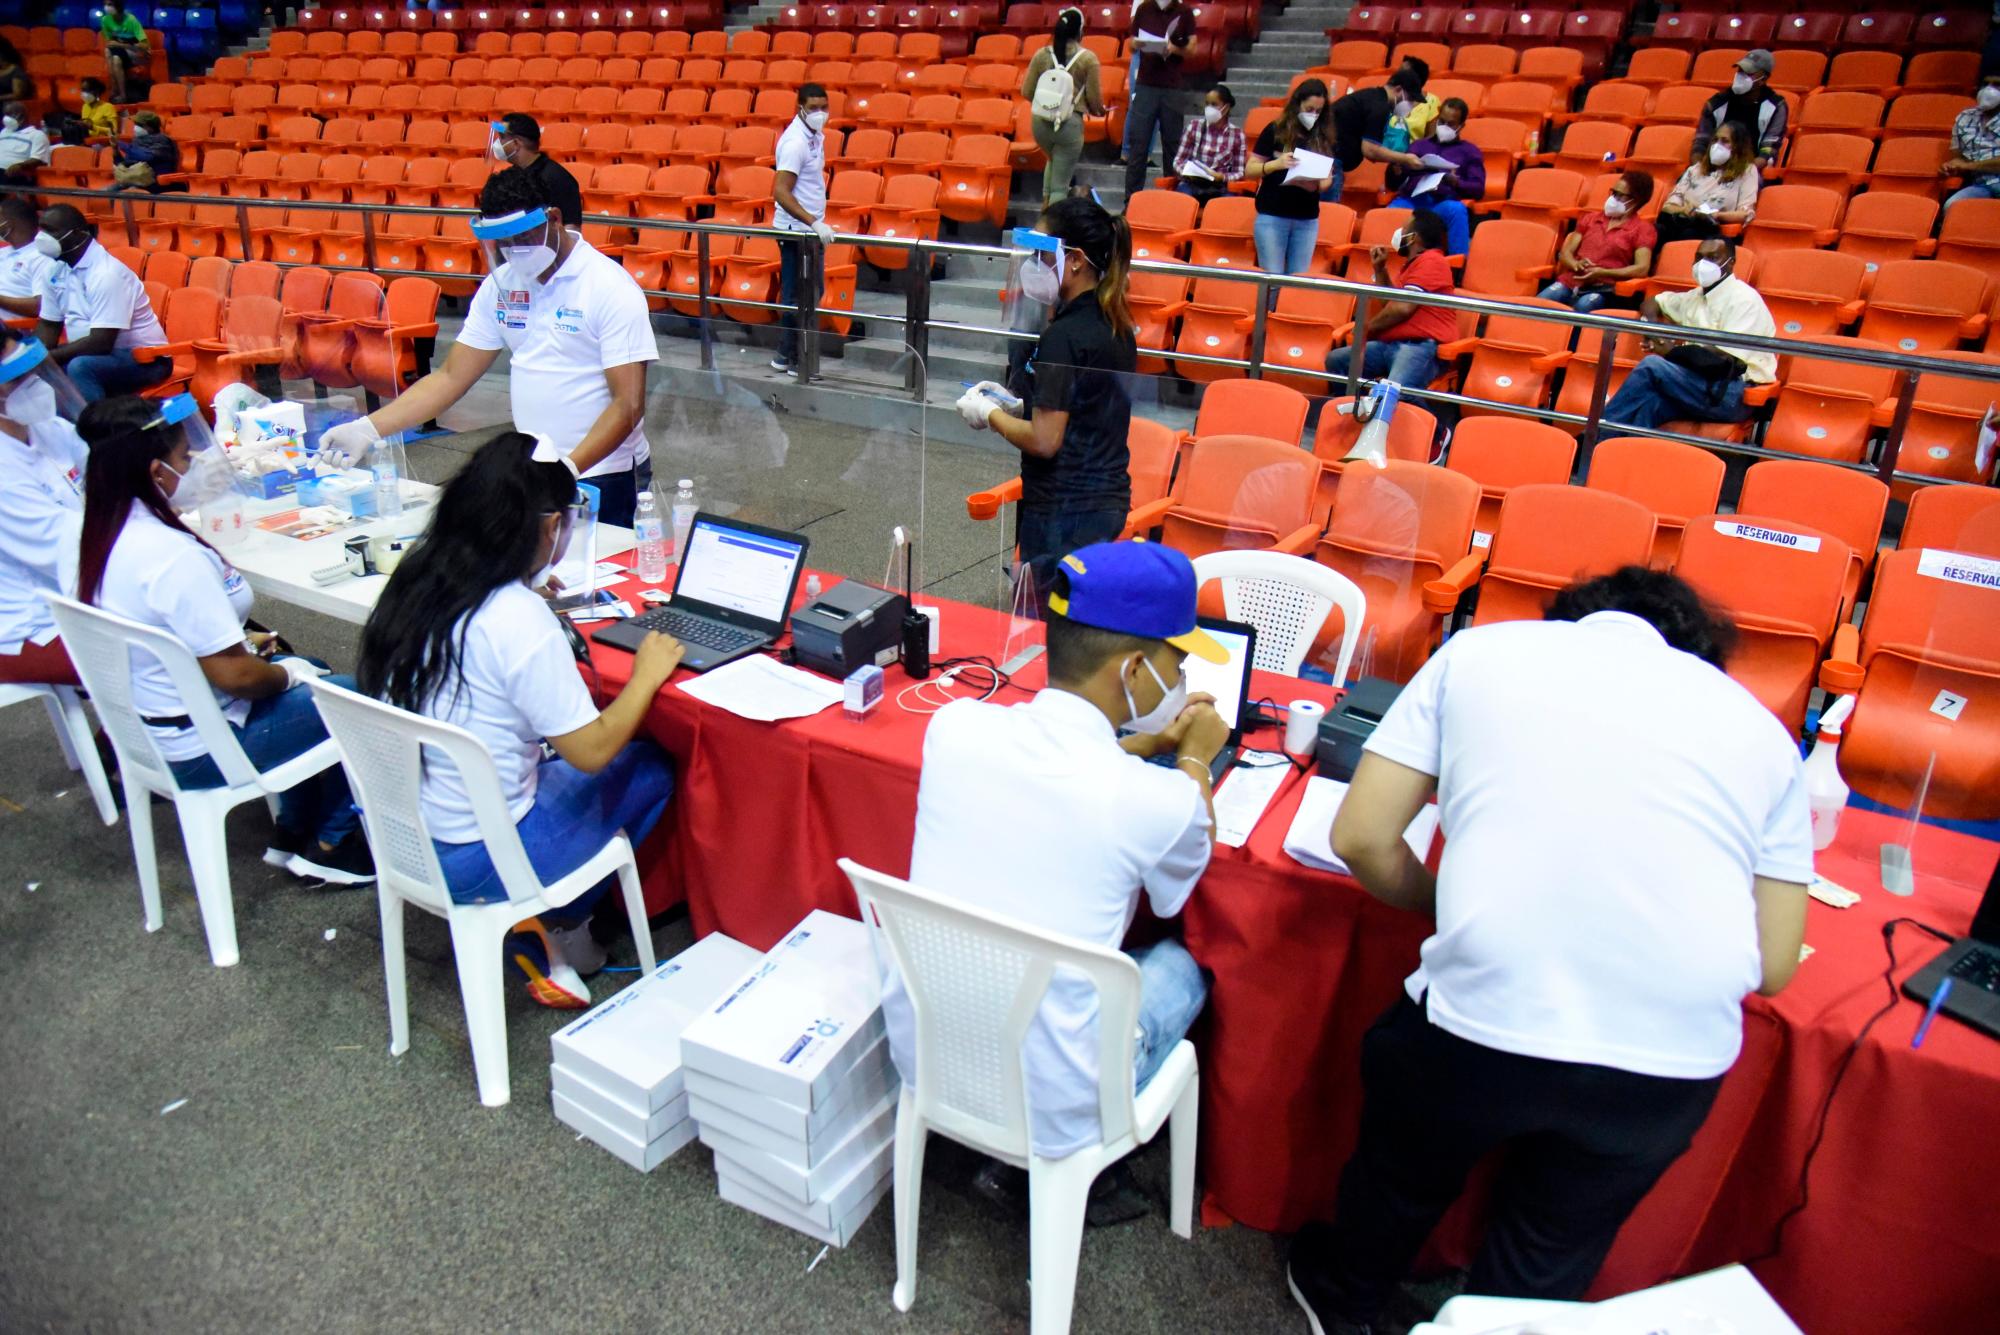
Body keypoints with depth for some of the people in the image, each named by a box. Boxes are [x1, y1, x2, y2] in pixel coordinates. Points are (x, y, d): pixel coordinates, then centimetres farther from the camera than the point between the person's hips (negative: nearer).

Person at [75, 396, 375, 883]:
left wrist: (242, 641, 9)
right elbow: (231, 674, -27)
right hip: (202, 753, -10)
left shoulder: (103, 535, 0)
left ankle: (293, 836, 26)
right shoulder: (173, 556, -29)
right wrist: (285, 673, -8)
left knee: (314, 673, 24)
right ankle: (329, 846, 14)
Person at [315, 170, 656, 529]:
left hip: (600, 480, -5)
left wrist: (567, 469, -29)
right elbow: (451, 378, 7)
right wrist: (367, 429, -3)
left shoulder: (612, 290, -12)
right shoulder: (501, 284, 6)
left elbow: (629, 405, -17)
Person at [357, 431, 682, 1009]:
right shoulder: (521, 620, -25)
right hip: (473, 863, -7)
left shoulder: (413, 584, -3)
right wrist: (646, 675, -5)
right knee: (648, 770, 9)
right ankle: (553, 927, 13)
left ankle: (545, 923, 17)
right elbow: (591, 751, -19)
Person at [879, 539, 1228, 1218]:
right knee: (1180, 964, 22)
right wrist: (1194, 759, 17)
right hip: (1047, 1111, -4)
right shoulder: (1159, 802, -22)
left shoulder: (953, 725, -11)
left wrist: (1150, 744, 20)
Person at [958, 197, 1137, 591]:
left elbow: (1044, 440, -21)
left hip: (1064, 512, -9)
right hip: (1107, 499, 9)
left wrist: (989, 414, -5)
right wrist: (1012, 398, 13)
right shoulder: (1113, 325, 9)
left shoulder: (1064, 336, -19)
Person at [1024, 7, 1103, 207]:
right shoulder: (1087, 58, -5)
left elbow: (1026, 92, 4)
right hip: (1070, 123, -4)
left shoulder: (1042, 54, 3)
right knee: (1060, 184, 4)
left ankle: (1046, 204, 28)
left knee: (1054, 161, 34)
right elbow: (1094, 98, -4)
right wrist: (1099, 110, 19)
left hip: (1040, 121, 4)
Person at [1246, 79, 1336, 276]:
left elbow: (1328, 179, 12)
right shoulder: (1275, 131, -1)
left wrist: (1319, 183, -11)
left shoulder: (1324, 137, 8)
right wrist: (1276, 164, -20)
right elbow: (1249, 171, -2)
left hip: (1307, 220, 3)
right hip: (1271, 217, -3)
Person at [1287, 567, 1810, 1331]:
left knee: (1404, 1175, 31)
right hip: (1677, 1055, 2)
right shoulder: (1761, 725, 16)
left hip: (1483, 1014, -1)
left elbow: (1361, 838, 7)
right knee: (1555, 1254, 30)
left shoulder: (1480, 650, 11)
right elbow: (1775, 967, 15)